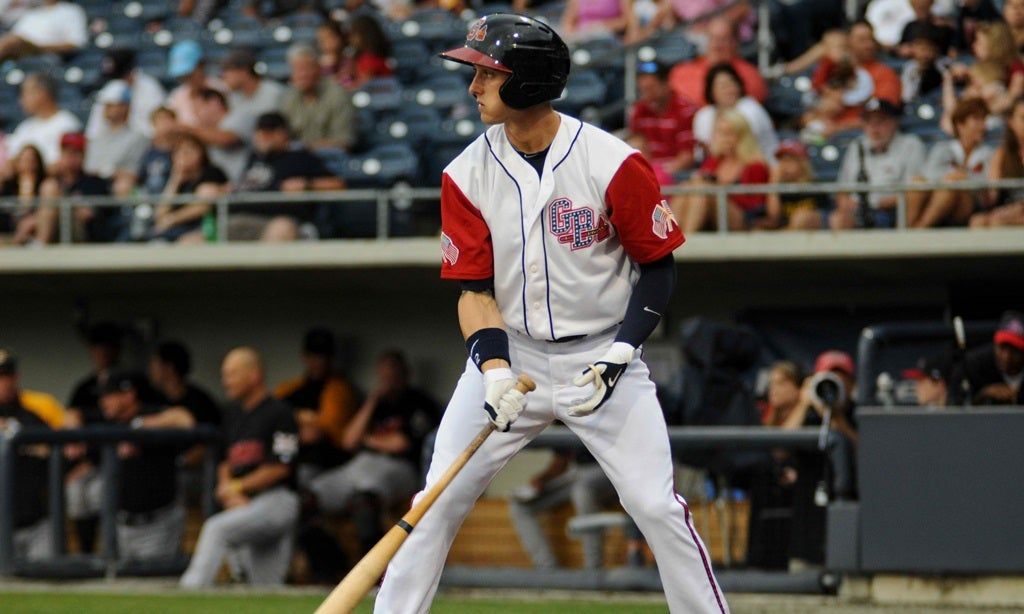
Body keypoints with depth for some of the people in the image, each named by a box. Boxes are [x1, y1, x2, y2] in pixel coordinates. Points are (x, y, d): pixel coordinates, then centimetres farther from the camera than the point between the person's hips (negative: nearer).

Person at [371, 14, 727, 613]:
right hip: (511, 354, 3)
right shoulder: (468, 175, -6)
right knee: (437, 504, -3)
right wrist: (494, 371, -21)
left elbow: (659, 268, -6)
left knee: (658, 506, -8)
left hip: (602, 355, -3)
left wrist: (618, 358, -16)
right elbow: (475, 288, -4)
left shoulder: (613, 164, -15)